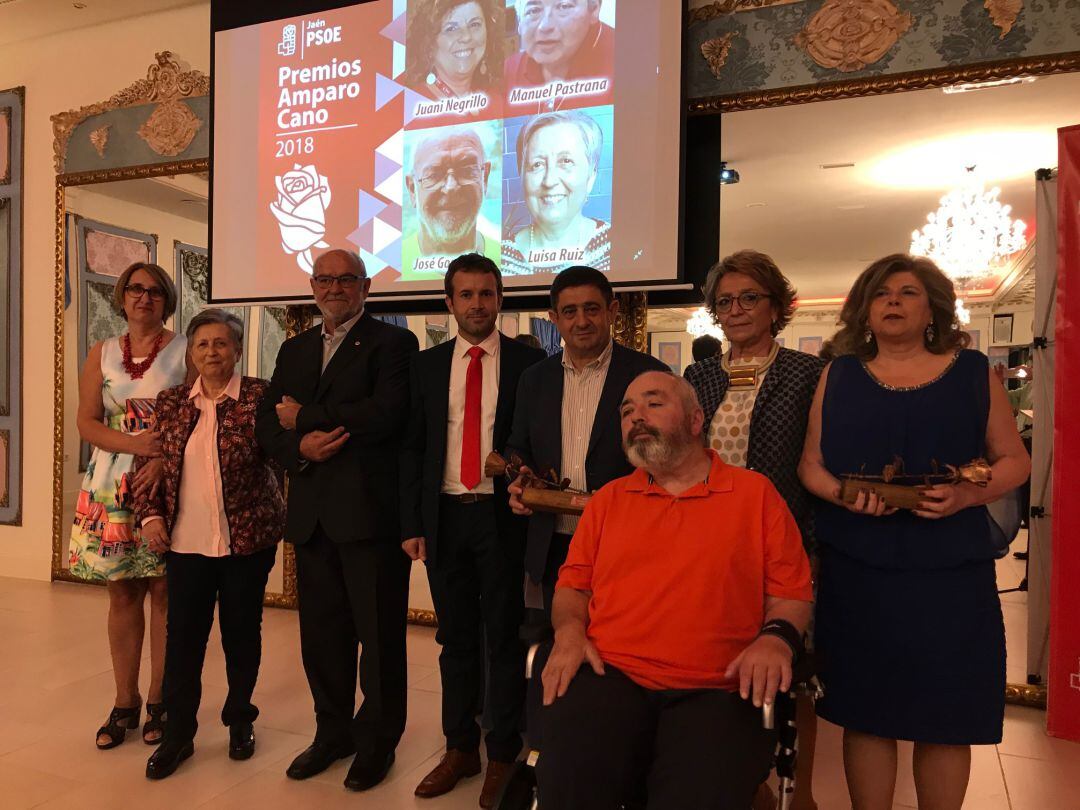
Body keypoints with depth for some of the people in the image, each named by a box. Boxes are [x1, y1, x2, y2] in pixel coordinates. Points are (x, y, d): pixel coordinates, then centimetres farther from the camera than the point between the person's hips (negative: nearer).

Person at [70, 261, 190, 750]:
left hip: (168, 484, -3)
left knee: (163, 593, 1)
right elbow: (86, 422, 5)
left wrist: (164, 462, -18)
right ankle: (125, 701, 19)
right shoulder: (101, 354, 12)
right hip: (112, 487, 3)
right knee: (122, 595, 8)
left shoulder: (184, 352, 2)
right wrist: (133, 443, -13)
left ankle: (159, 700, 14)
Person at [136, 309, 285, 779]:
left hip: (247, 539, -2)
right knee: (183, 635, 8)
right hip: (186, 542, 3)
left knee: (241, 632, 11)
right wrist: (150, 514, 0)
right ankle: (178, 733, 26)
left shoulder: (260, 396, -5)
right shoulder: (171, 402, 6)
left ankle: (240, 720, 32)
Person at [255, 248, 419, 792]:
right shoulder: (294, 349, 17)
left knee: (379, 634, 6)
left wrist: (303, 417, -10)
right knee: (322, 633, 16)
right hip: (312, 515, 6)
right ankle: (333, 732, 35)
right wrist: (298, 448, -11)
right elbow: (267, 423, 11)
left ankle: (377, 742, 25)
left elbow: (386, 413, -19)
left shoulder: (392, 342, -3)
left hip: (371, 511, -5)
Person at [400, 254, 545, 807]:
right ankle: (460, 748, 30)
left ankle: (503, 755, 23)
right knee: (455, 638, 14)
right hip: (445, 516, 3)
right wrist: (411, 522, 1)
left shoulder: (528, 362, -1)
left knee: (504, 638, 7)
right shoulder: (426, 365, 8)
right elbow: (412, 447, 7)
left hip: (503, 515, -3)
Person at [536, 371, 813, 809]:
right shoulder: (607, 499, 17)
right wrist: (570, 630, -2)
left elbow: (792, 590, 7)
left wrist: (776, 637, -13)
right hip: (608, 677, 2)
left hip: (713, 690, -1)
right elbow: (573, 583, 18)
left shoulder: (755, 492, 9)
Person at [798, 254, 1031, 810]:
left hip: (948, 570, 0)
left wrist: (968, 495, -12)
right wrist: (842, 495, -13)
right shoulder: (838, 376, 8)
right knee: (864, 710, 7)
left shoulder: (972, 372, 7)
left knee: (945, 715, 7)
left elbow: (1014, 460, 8)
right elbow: (811, 464, 8)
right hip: (855, 568, 1)